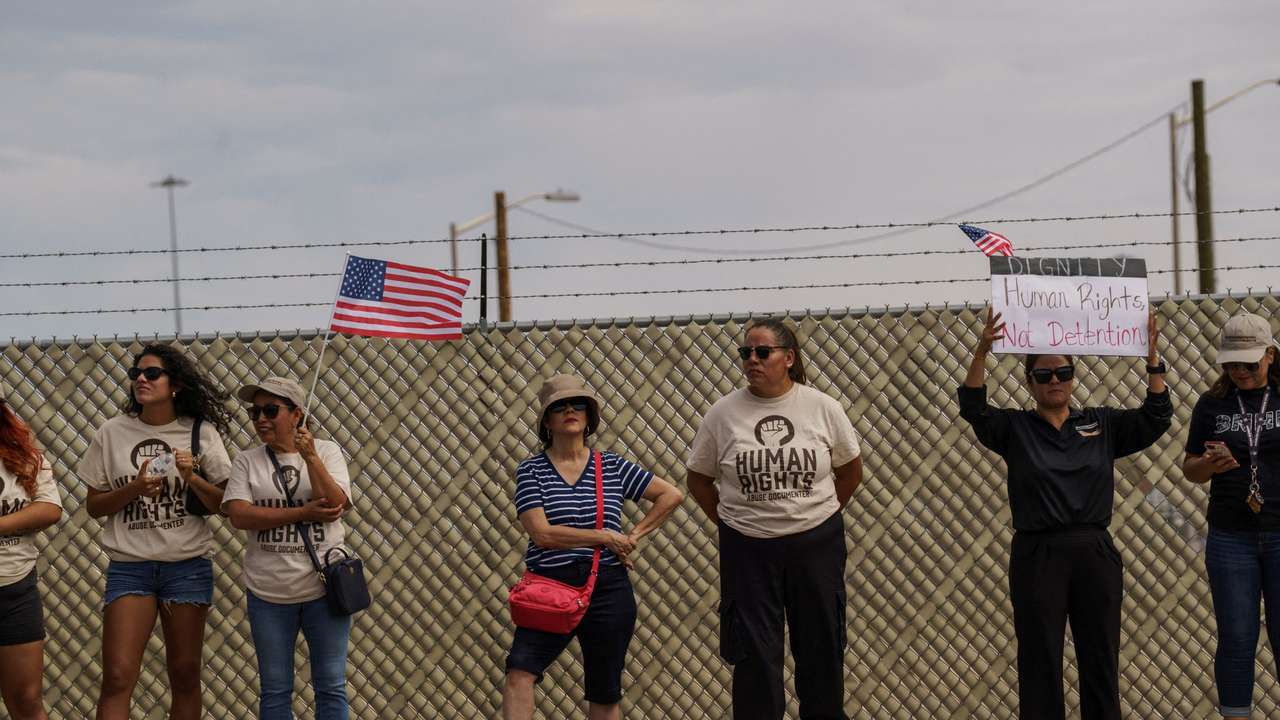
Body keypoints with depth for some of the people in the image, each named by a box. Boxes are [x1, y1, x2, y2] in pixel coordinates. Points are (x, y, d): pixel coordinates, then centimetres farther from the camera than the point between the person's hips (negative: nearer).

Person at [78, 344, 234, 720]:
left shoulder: (200, 433, 1)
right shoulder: (112, 433, 2)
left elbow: (225, 503, 3)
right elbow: (94, 505, 5)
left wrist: (192, 478, -15)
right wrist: (135, 488, -12)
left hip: (188, 565, 0)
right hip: (129, 566, 0)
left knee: (185, 675, 6)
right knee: (117, 677, -11)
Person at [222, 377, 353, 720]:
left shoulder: (326, 451, 2)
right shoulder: (247, 461, 2)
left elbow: (335, 505, -10)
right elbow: (239, 514, -11)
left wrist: (310, 458, -21)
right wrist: (305, 513, -15)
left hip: (324, 587, -1)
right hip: (269, 592, 1)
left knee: (331, 687, 3)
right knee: (274, 691, 7)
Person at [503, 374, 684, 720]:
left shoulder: (613, 467, 6)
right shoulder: (530, 471, -1)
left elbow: (671, 495, 11)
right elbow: (542, 533, -12)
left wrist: (634, 536, 3)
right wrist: (606, 538, -10)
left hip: (608, 590, 2)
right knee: (520, 671, -25)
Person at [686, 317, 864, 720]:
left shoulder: (822, 408, -3)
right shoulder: (724, 413, -3)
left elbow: (851, 469, 10)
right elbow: (698, 479, 8)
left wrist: (822, 512, 9)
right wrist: (727, 521, 4)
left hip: (816, 542, 0)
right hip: (747, 547, 0)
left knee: (820, 645, 10)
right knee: (755, 652, 2)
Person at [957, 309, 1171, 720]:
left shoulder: (1101, 425, 8)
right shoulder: (1015, 429, 2)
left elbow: (1156, 416, -1)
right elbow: (973, 408, -13)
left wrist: (1151, 357, -13)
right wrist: (982, 352, -28)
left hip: (1094, 554, 2)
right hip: (1036, 558, -2)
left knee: (1101, 662, 7)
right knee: (1040, 666, 2)